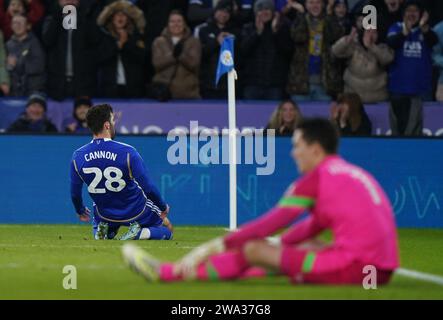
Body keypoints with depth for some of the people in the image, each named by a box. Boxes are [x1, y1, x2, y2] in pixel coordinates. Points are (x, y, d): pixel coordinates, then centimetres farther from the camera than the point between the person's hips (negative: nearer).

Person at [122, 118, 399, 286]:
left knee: (253, 250, 0)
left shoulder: (317, 178, -3)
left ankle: (166, 273, 9)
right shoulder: (357, 174, 22)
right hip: (382, 270, 8)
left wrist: (215, 246, 2)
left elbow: (268, 225, -3)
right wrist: (276, 247, 33)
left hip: (354, 266, -8)